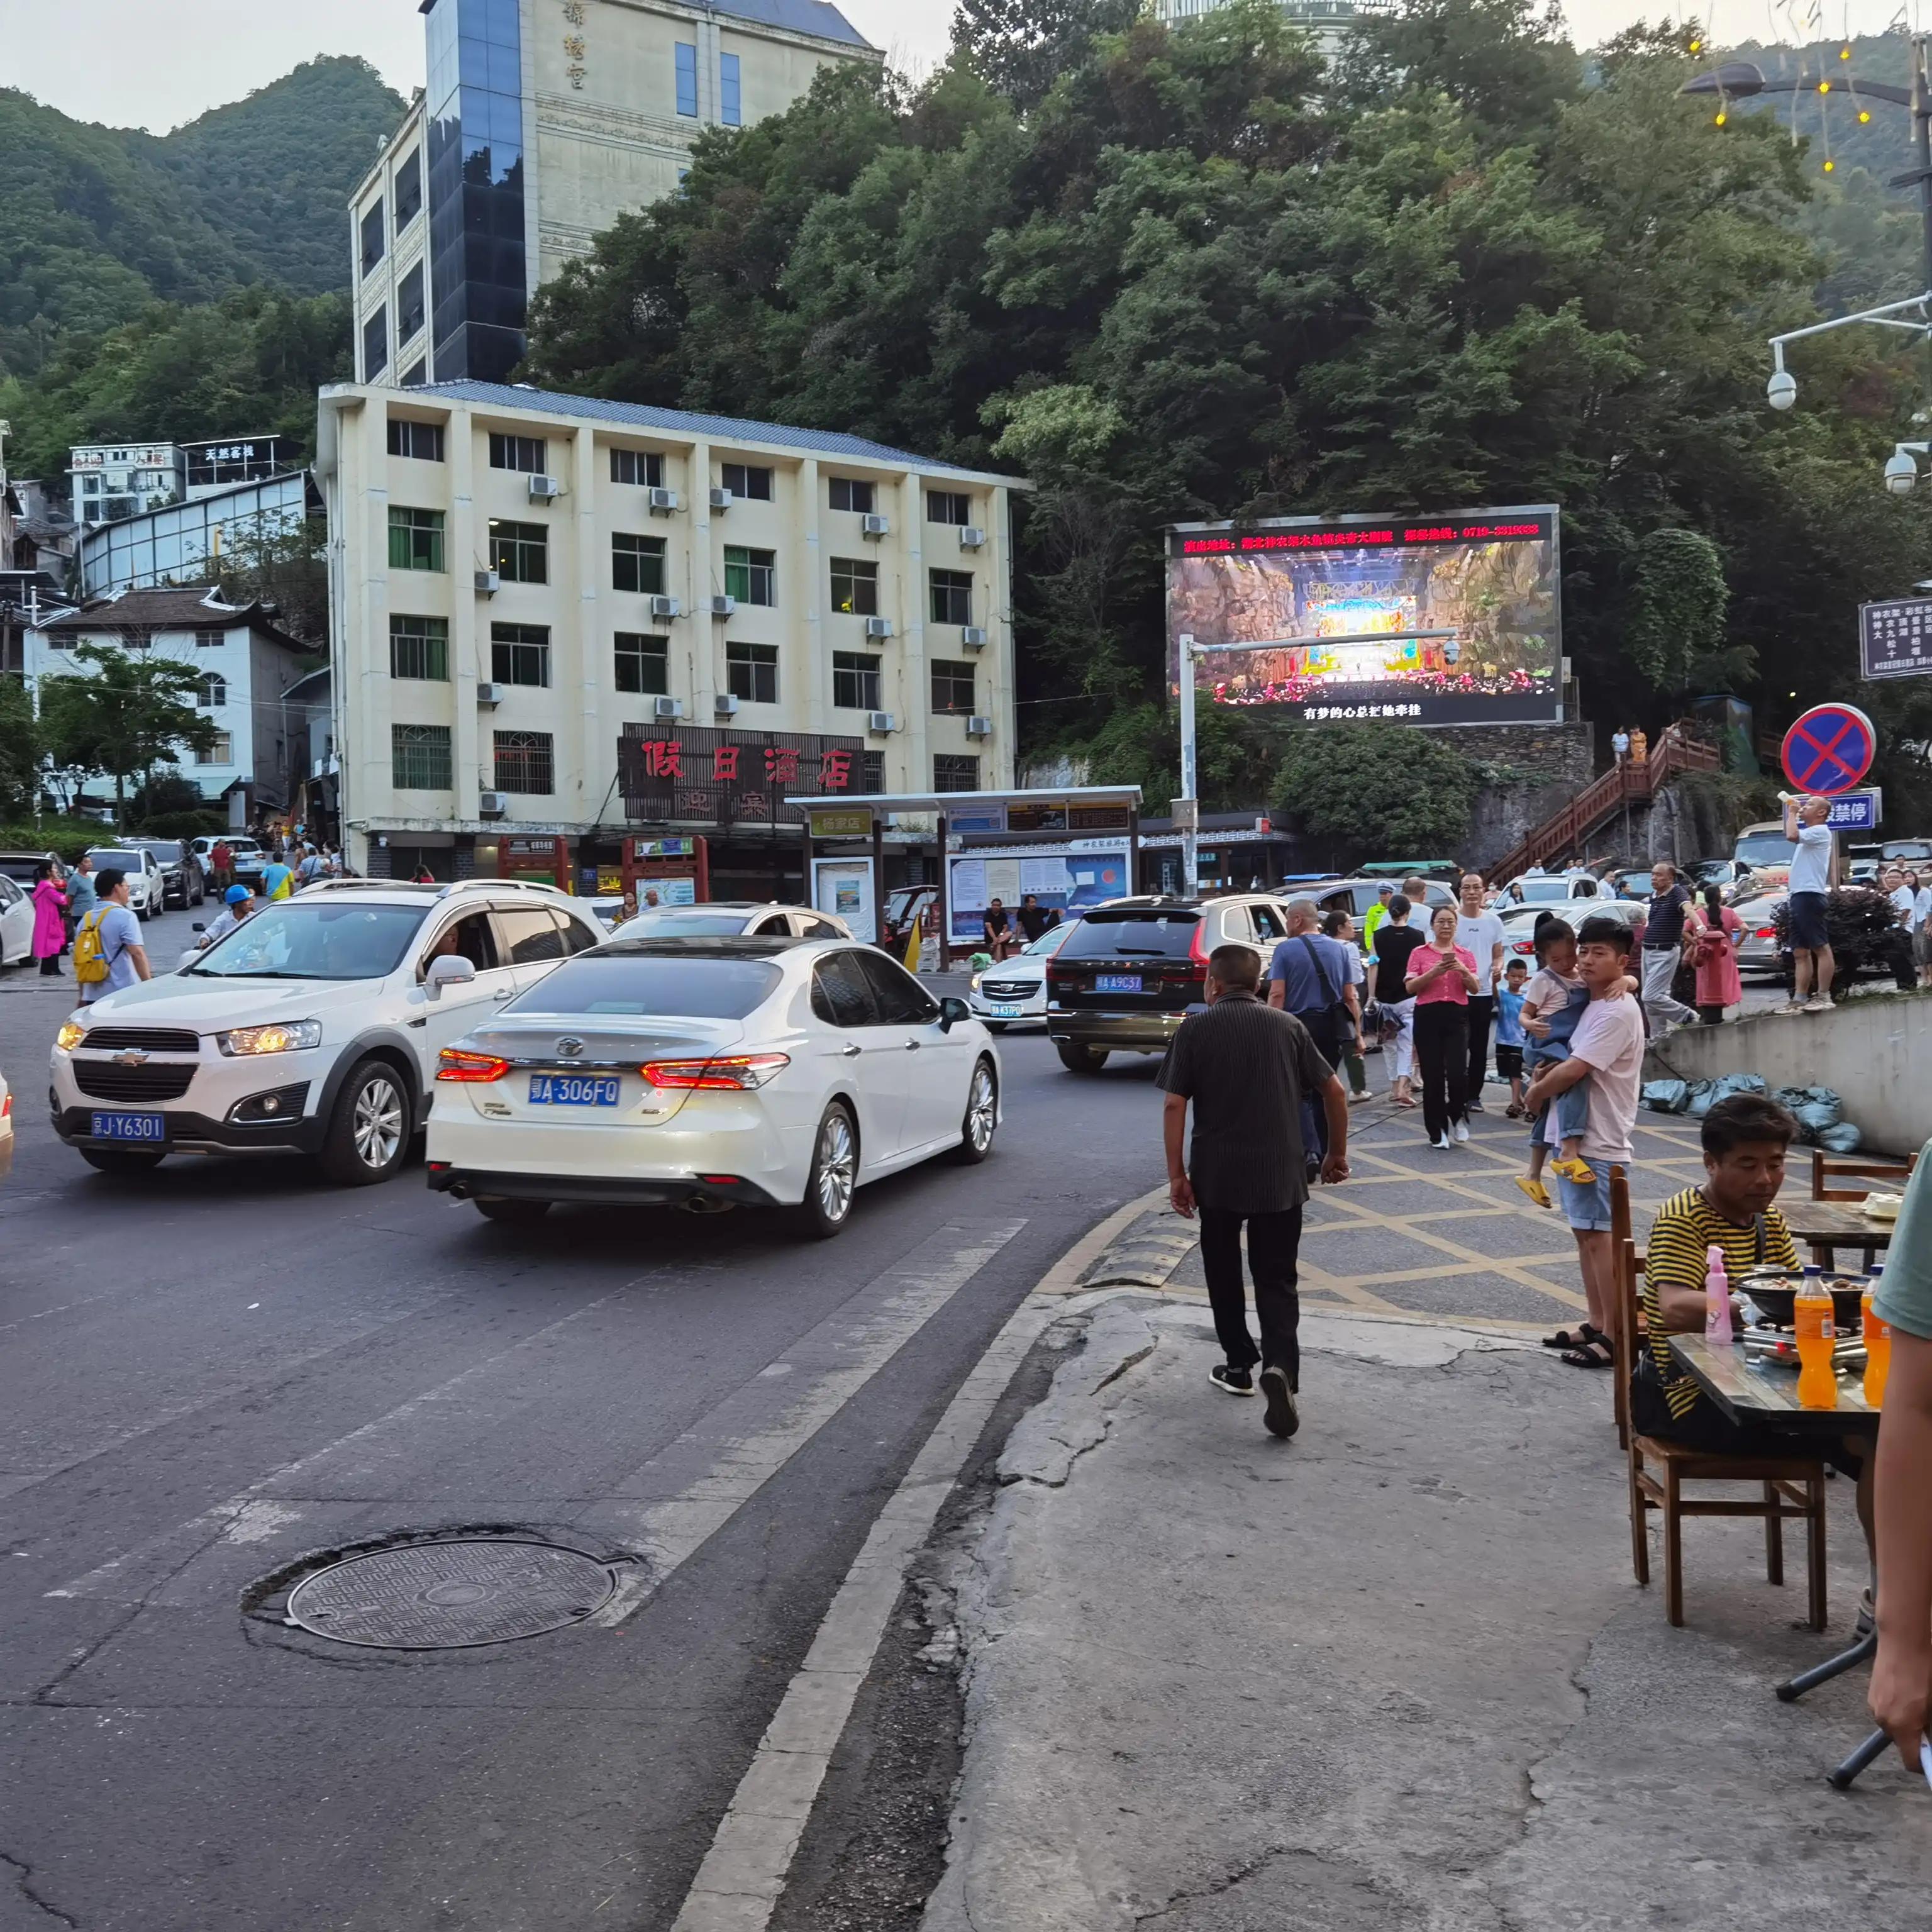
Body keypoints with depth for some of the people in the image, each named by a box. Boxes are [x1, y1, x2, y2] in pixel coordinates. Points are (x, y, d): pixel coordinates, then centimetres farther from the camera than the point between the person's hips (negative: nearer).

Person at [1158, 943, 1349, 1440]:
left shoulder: (1195, 1028, -2)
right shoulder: (1288, 1026, 4)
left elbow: (1174, 1106, -7)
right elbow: (1333, 1091, 3)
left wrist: (1176, 1173, -2)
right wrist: (1337, 1153, 15)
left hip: (1217, 1174, -1)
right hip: (1280, 1175, 1)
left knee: (1224, 1272, 19)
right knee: (1277, 1279, 5)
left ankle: (1240, 1365, 28)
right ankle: (1281, 1366, -18)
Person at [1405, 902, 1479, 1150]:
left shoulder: (1465, 954, 11)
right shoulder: (1420, 953, 6)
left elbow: (1475, 988, 4)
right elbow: (1411, 987, -2)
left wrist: (1464, 971, -14)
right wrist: (1433, 973, -17)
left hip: (1457, 1016, 1)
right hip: (1428, 1016, -1)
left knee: (1457, 1072, -11)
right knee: (1432, 1075, -1)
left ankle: (1457, 1116, 16)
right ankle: (1438, 1131, 8)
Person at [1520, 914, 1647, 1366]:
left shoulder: (1618, 1011, -17)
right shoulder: (1592, 1004, 13)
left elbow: (1573, 1070, -23)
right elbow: (1568, 1060, 23)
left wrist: (1534, 1094, -6)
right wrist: (1546, 1071, 1)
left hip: (1599, 1145, -10)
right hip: (1575, 1137, 10)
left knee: (1599, 1238, -6)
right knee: (1585, 1233, 14)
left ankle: (1614, 1338, 0)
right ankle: (1597, 1325, 23)